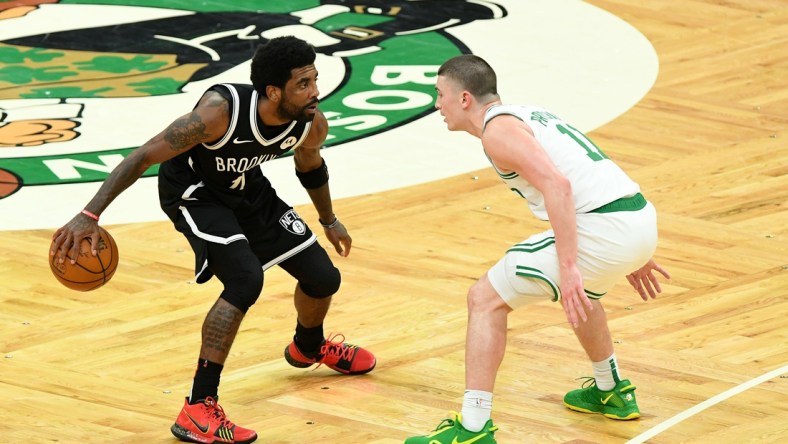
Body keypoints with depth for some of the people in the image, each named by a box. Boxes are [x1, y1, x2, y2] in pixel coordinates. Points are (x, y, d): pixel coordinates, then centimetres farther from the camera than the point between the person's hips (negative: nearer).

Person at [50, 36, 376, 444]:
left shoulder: (311, 123, -19)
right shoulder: (221, 110, -38)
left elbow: (309, 165, 7)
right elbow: (144, 156, -35)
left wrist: (329, 220, 22)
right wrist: (89, 215, -41)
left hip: (247, 189, 7)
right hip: (195, 192, -7)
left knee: (323, 277, 9)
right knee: (245, 279, -29)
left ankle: (309, 347, 47)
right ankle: (197, 410, -24)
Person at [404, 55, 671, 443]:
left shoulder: (497, 130, -4)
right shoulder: (528, 116, 25)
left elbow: (557, 185, -20)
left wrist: (568, 266, -25)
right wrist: (632, 257, 33)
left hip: (603, 228, -9)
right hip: (641, 218, 9)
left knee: (485, 300, 0)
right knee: (580, 293, 40)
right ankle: (610, 392, 53)